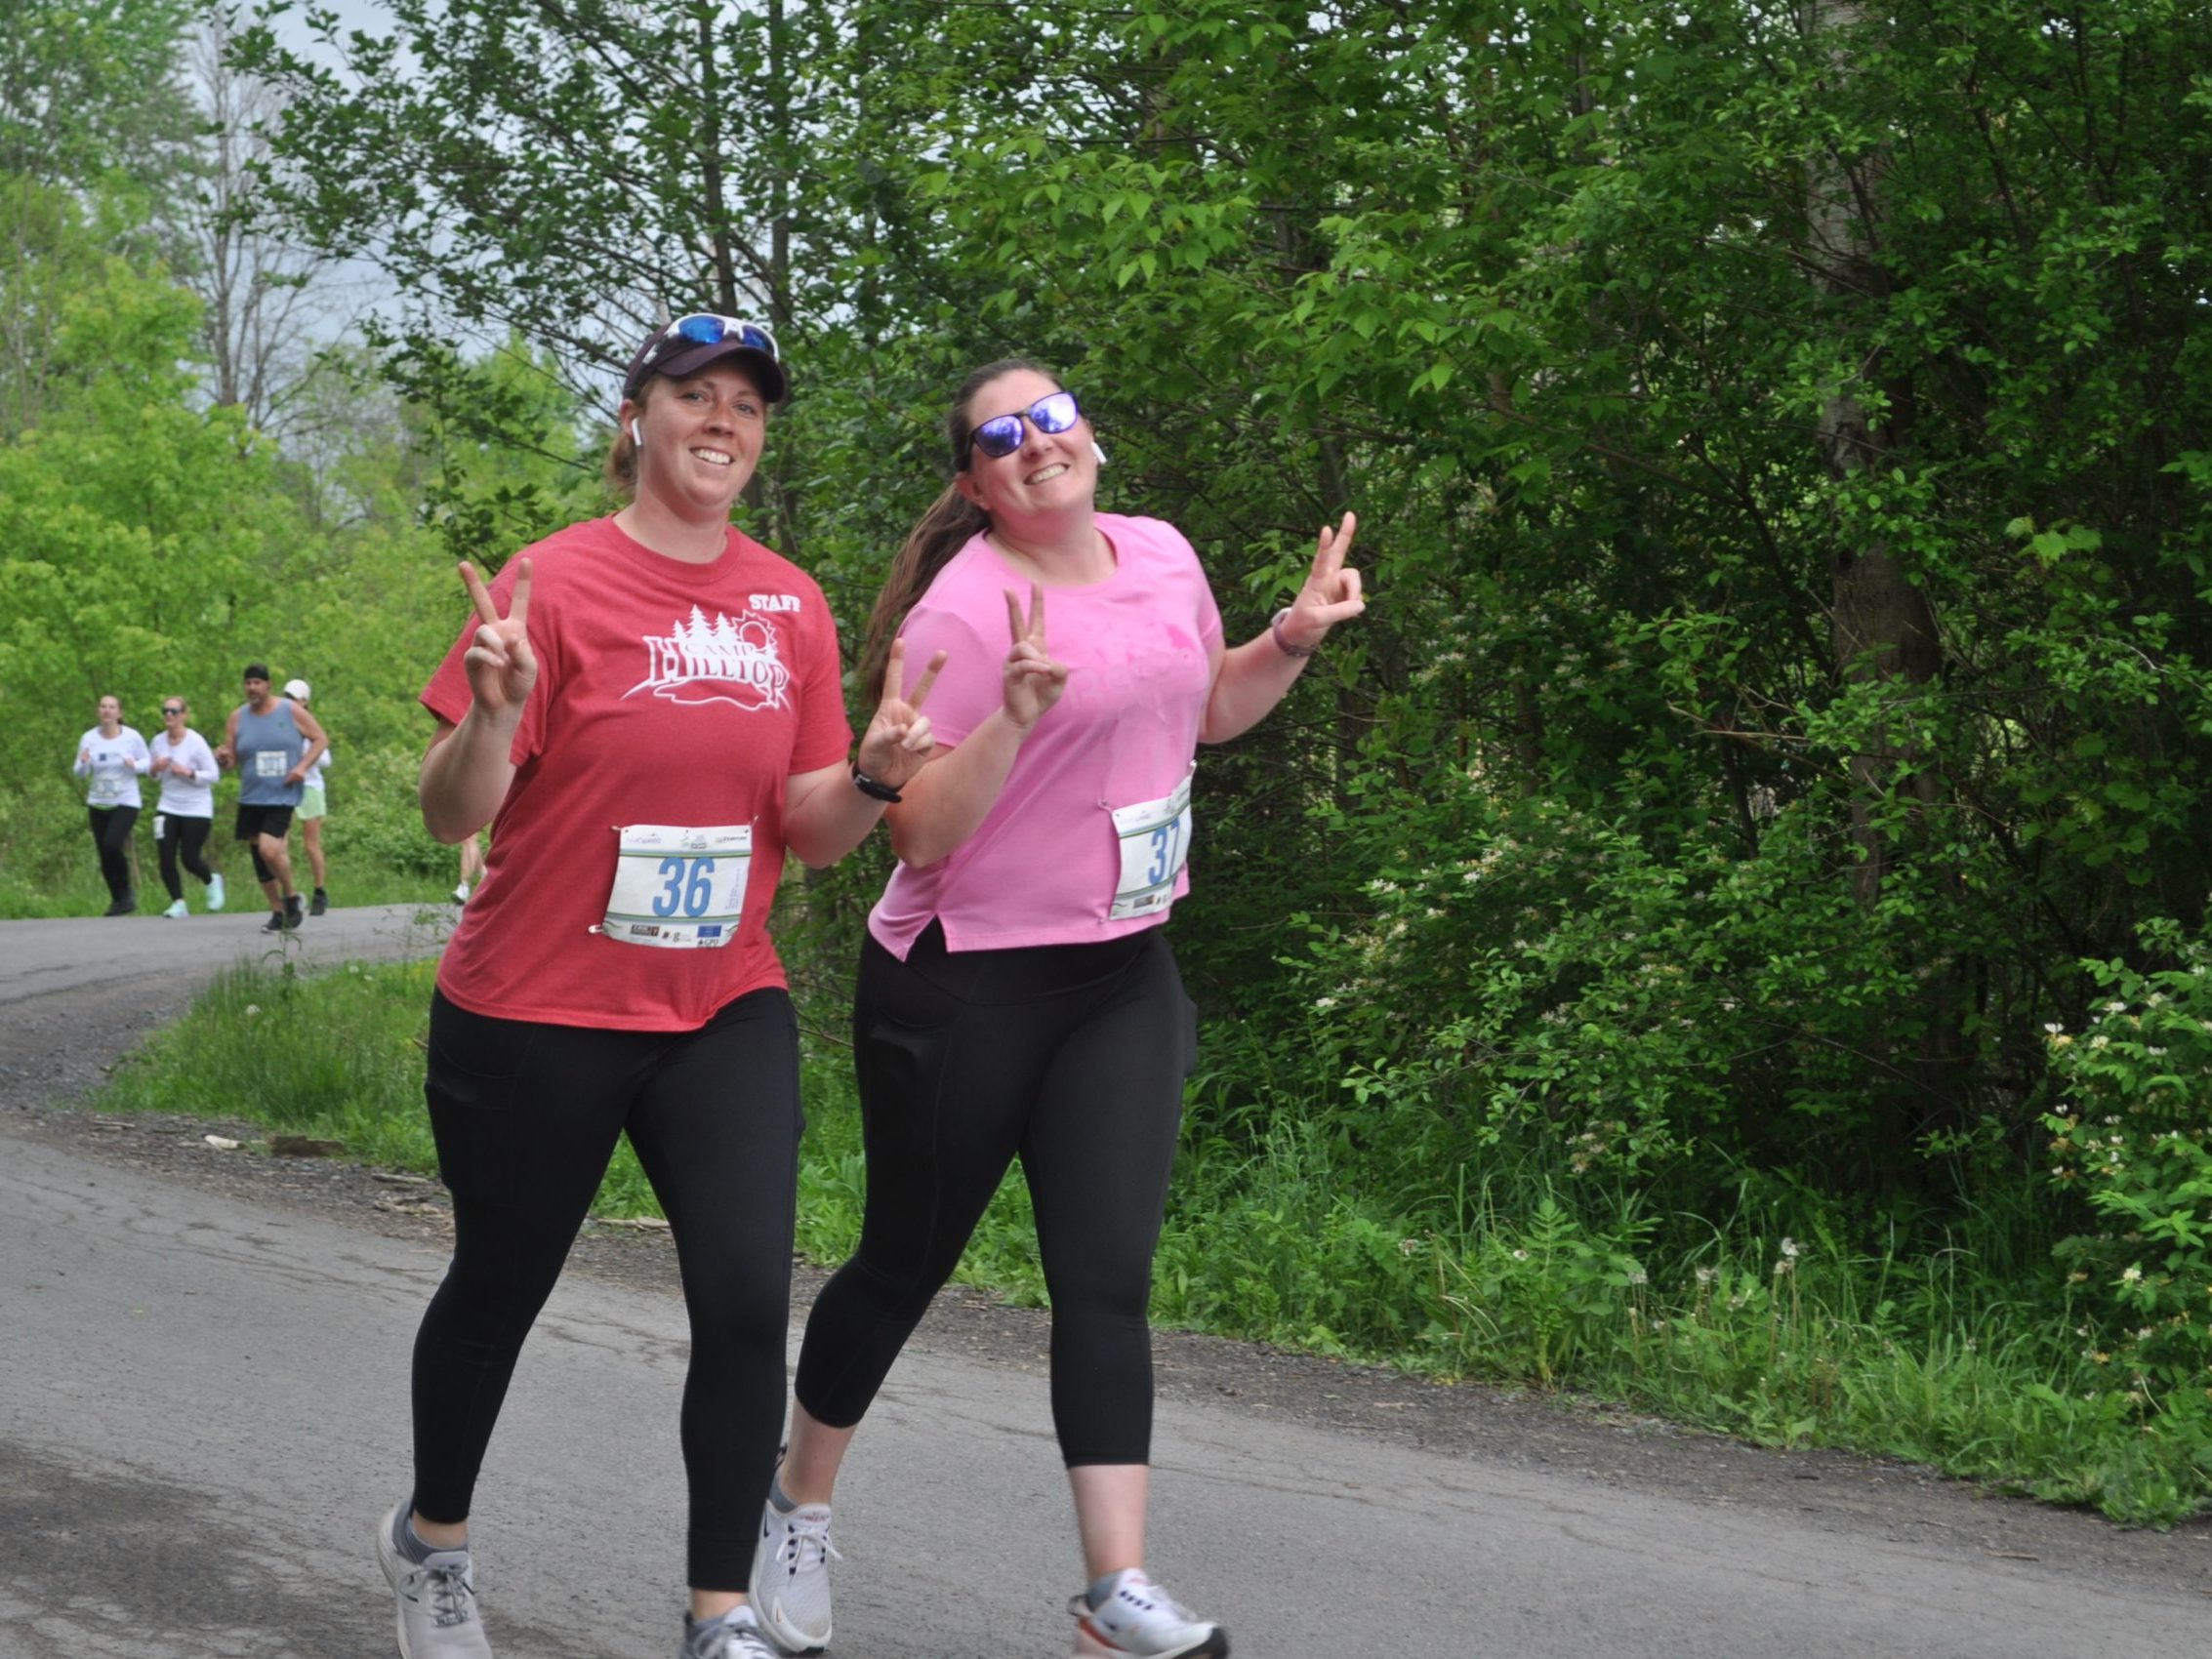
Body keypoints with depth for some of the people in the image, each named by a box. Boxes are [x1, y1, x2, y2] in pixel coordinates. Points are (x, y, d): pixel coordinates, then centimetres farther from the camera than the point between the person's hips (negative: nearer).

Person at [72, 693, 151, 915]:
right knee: (104, 854, 5)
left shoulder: (132, 737, -8)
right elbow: (80, 772, 2)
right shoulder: (89, 739, -3)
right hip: (98, 805, 3)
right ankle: (117, 899, 23)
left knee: (112, 845, -22)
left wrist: (135, 765, -19)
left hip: (126, 803, -3)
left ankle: (126, 889, 0)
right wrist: (83, 763, -21)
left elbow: (147, 762, 3)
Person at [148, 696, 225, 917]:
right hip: (168, 807, 4)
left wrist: (188, 772, -24)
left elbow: (214, 775, -10)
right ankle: (178, 903, 5)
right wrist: (156, 768, -8)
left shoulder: (196, 742, -12)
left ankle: (211, 882, 30)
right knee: (166, 857, -7)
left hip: (196, 809, -4)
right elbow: (154, 775, 16)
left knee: (189, 859, -2)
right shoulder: (159, 741, 2)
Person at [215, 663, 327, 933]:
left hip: (282, 796, -4)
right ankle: (278, 912, 21)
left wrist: (303, 766, -9)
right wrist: (224, 757, -16)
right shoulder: (238, 717, 5)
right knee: (260, 857, 7)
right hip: (251, 799, 4)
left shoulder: (291, 711, -2)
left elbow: (320, 739, 5)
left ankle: (291, 896, 1)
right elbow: (231, 758, 8)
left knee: (269, 848, -22)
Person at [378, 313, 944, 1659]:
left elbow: (809, 832, 5)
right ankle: (433, 1539, 40)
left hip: (724, 1010, 3)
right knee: (500, 1289, 14)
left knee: (749, 1298, -10)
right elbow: (454, 816, -12)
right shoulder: (556, 582, -10)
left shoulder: (791, 603, 4)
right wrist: (495, 712, -32)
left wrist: (870, 776, -16)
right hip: (537, 1016, -3)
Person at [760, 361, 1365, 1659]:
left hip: (1125, 973, 5)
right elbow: (919, 833, -18)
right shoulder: (961, 609, -16)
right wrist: (1015, 716, -32)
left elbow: (1208, 710, 23)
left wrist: (1295, 639, 6)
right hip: (968, 982, -5)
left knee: (1109, 1273, -4)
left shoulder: (1163, 556, 5)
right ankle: (801, 1508, 32)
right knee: (908, 1261, 9)